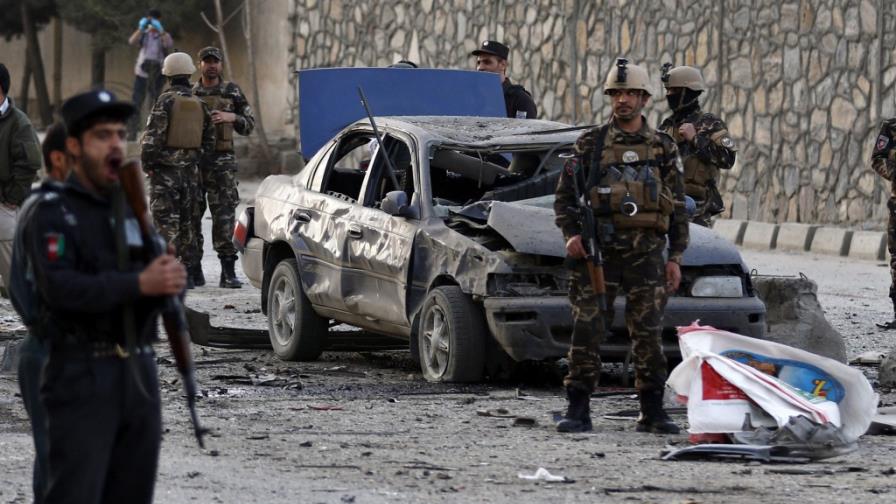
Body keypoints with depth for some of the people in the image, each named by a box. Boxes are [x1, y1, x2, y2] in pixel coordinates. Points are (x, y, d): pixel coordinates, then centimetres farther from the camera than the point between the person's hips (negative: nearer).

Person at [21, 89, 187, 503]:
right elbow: (61, 289, -20)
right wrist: (140, 284, -26)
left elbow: (166, 282, 10)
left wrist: (171, 278, -15)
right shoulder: (53, 214, -5)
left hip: (140, 374, 7)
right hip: (81, 376, -7)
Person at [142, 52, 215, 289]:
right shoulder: (199, 105, 7)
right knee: (187, 223, 12)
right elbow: (209, 142, 11)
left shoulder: (165, 101, -11)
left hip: (165, 171, -5)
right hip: (190, 171, 5)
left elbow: (153, 136, -16)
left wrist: (147, 164, -4)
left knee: (166, 223, -6)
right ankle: (186, 273, 15)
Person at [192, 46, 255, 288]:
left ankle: (228, 272, -8)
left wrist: (231, 117, -7)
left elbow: (249, 124, 11)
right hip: (193, 160, 2)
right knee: (192, 215, 2)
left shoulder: (232, 92, 9)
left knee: (224, 216, -9)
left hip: (222, 161, -2)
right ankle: (194, 271, 9)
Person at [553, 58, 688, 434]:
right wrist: (571, 234, -8)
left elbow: (678, 206, 12)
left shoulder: (663, 148, 11)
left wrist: (675, 256, 6)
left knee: (648, 333, 0)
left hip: (647, 250, 1)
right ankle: (578, 410, -2)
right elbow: (565, 194, 8)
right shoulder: (591, 143, 8)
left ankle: (653, 412, 6)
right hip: (599, 248, -1)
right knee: (587, 329, -5)